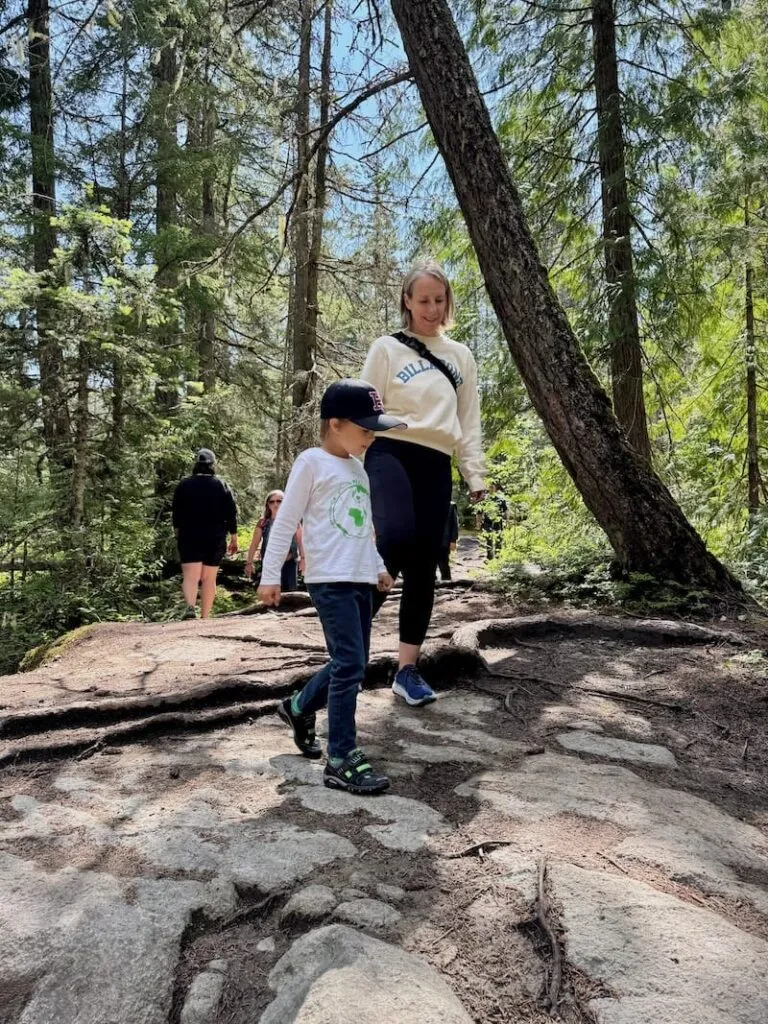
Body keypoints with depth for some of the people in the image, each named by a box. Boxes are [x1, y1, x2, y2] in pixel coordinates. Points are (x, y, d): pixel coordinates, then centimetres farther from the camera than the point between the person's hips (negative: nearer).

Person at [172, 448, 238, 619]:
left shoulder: (184, 484, 2)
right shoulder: (222, 485, 2)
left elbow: (177, 512, 8)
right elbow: (231, 513, 0)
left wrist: (177, 531, 25)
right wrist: (233, 538, 6)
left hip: (189, 537, -1)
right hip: (216, 539, 1)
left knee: (190, 576, -6)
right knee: (209, 579, 8)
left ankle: (190, 607, -31)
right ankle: (205, 616, 9)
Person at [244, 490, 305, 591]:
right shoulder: (263, 523, 4)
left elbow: (300, 541, 3)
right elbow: (254, 544, 5)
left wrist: (303, 558, -7)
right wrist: (249, 562, 0)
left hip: (289, 563, 0)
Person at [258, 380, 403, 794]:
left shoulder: (357, 467, 18)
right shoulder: (312, 462, -6)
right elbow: (285, 521, -7)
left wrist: (378, 567, 27)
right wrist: (270, 575, -8)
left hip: (360, 580, 8)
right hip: (330, 579, -8)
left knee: (353, 664, 12)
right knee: (349, 664, -12)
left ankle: (299, 707, 35)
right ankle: (342, 760, -3)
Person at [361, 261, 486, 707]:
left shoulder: (461, 356, 19)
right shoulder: (387, 348, 8)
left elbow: (469, 421, 19)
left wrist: (475, 473, 10)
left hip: (435, 465, 4)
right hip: (390, 453, -4)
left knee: (423, 569, 3)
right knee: (396, 538, -31)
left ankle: (408, 669, 12)